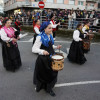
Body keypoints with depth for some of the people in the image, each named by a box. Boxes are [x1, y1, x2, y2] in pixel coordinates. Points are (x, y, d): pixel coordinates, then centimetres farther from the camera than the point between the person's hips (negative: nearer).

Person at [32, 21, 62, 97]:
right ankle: (40, 86, 40)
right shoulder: (40, 37, -19)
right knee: (43, 74, 9)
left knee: (52, 73, 15)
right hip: (43, 59, -7)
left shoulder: (50, 36, 4)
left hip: (51, 58, 7)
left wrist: (56, 47, 1)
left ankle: (49, 88, 38)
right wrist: (42, 51, -39)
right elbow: (34, 49, -23)